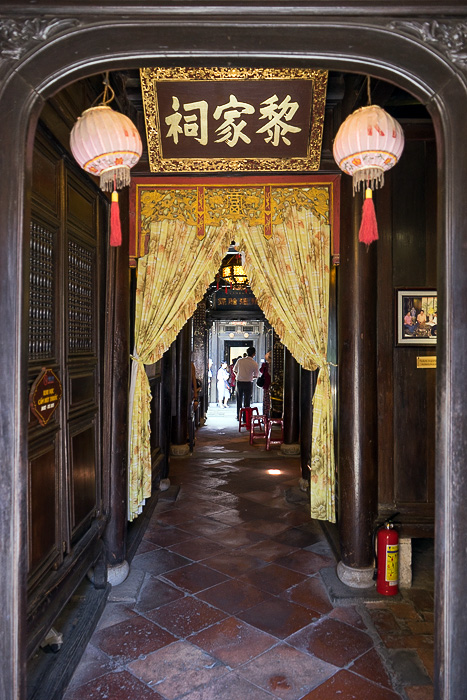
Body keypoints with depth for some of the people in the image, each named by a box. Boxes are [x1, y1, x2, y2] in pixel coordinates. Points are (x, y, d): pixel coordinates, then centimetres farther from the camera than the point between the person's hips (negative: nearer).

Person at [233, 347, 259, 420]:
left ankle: (238, 416, 23)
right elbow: (255, 375, 2)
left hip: (239, 382, 2)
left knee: (239, 400, 16)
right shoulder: (255, 364, -8)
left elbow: (234, 371, 9)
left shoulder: (240, 360, -2)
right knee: (247, 401, 7)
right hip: (248, 383, -2)